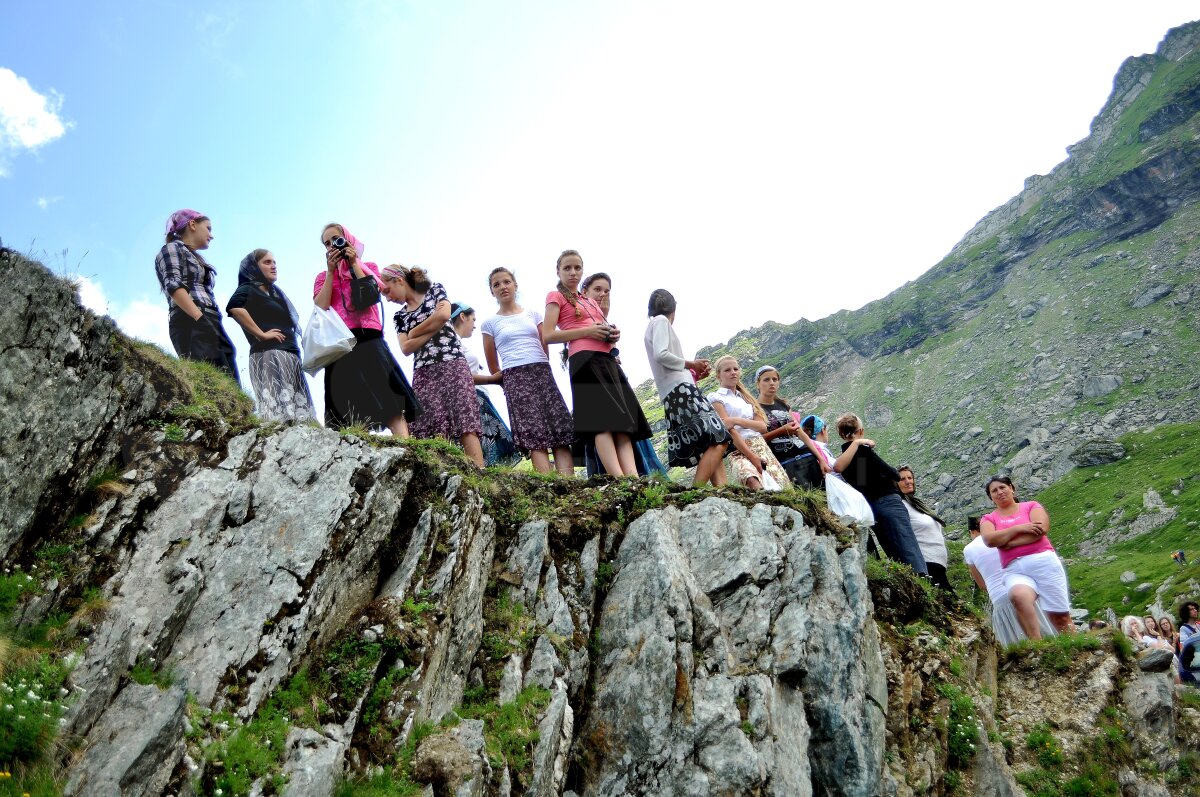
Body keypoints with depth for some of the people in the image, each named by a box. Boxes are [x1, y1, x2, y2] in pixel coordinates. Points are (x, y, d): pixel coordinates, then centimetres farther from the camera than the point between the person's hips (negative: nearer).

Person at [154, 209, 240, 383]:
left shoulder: (196, 258, 34)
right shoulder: (172, 248, 9)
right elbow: (174, 286, -8)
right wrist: (200, 318, -20)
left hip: (208, 323, 9)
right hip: (191, 322, -9)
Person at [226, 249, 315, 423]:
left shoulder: (276, 293, 29)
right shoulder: (248, 289, 5)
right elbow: (234, 308, -17)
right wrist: (261, 334, -15)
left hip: (290, 354, 8)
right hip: (269, 353, -8)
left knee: (299, 414, -3)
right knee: (278, 409, -22)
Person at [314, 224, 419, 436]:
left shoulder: (368, 268, 19)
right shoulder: (323, 277, 20)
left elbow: (370, 297, -1)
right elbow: (320, 309, 1)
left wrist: (354, 264, 3)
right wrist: (331, 271, 2)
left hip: (368, 340, -1)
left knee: (390, 403, -17)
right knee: (350, 416, -9)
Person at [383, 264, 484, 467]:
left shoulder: (435, 290, 12)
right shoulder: (400, 316, 19)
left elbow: (443, 315, -7)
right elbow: (406, 348, 4)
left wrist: (414, 332, 4)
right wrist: (434, 328, -4)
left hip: (452, 363, -3)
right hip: (424, 372, 4)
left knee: (465, 421, -15)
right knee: (434, 430, -11)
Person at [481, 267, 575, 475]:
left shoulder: (533, 314, 16)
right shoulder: (490, 323, 12)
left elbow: (545, 349, 16)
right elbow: (493, 367, 16)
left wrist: (540, 371, 10)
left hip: (542, 373, 3)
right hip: (514, 378, -2)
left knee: (559, 429, -12)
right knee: (533, 434, -15)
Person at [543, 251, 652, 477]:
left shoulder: (590, 302, 30)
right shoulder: (556, 296, 9)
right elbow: (549, 336, -3)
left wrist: (613, 335, 9)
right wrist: (587, 331, -11)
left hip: (608, 359, 8)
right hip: (586, 359, -7)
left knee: (622, 422, -9)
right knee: (603, 420, -20)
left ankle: (634, 478, -21)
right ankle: (620, 480, -31)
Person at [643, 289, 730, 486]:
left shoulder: (653, 324, 28)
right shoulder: (661, 321, 3)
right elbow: (661, 355, -14)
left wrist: (695, 373, 13)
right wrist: (690, 364, -1)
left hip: (671, 395, 10)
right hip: (680, 389, -10)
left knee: (712, 445, 2)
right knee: (718, 441, -18)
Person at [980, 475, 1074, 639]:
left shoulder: (1031, 506, 15)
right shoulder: (988, 519, 18)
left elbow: (1041, 529, -5)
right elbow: (990, 540, -3)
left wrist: (1008, 543, -5)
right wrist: (1019, 528, -8)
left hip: (1044, 562, 0)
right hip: (1015, 571, 0)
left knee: (1060, 616, -3)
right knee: (1018, 596, -34)